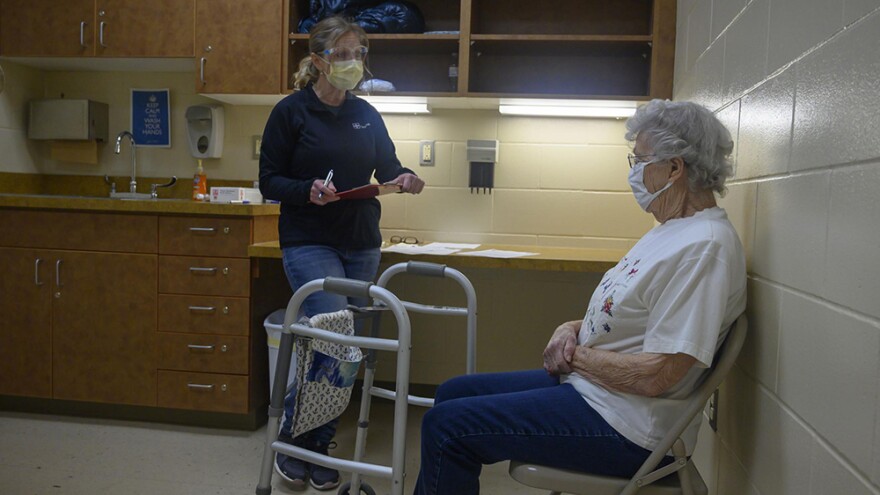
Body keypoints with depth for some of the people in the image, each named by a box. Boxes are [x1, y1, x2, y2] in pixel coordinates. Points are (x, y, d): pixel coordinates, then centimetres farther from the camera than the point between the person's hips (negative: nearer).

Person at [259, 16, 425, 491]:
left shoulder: (366, 114, 9)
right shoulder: (291, 111, -5)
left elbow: (388, 167, 14)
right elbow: (269, 181, -5)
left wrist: (405, 179, -9)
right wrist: (308, 191, -24)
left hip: (362, 246, 5)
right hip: (309, 243, -5)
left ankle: (317, 447, 24)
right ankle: (292, 441, 4)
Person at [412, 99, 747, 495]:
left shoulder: (705, 246, -22)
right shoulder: (672, 231, 12)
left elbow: (655, 377, -27)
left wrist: (576, 355, -12)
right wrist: (572, 329, 1)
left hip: (625, 427, -10)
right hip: (585, 384, 11)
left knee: (446, 425, -14)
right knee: (452, 393, 13)